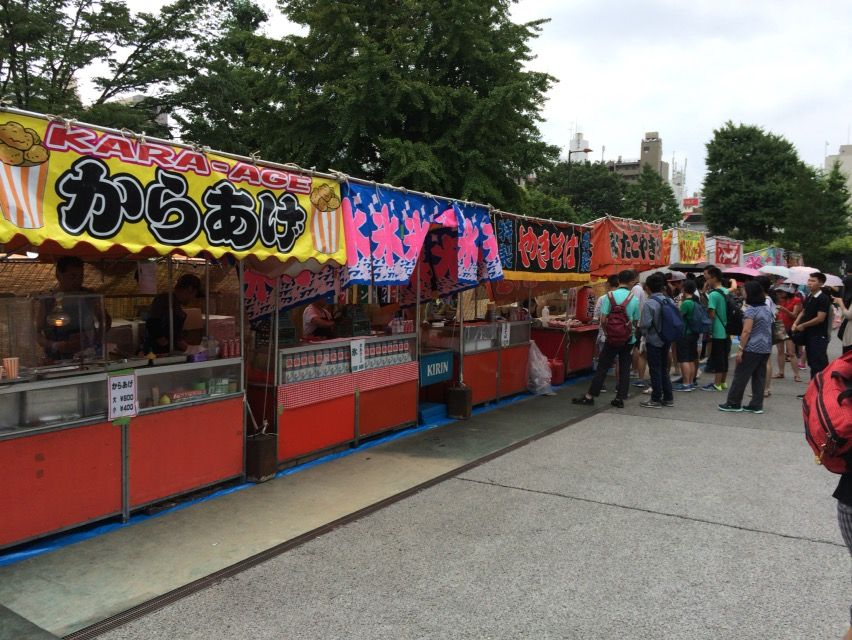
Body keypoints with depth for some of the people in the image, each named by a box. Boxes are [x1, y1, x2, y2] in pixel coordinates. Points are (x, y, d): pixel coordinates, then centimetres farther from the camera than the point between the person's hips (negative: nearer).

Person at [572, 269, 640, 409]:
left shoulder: (610, 296, -9)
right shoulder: (635, 299, -2)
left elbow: (603, 320, -12)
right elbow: (636, 321, 3)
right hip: (629, 339, 2)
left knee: (602, 367, 3)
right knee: (624, 368, 9)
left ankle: (590, 396, 8)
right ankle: (620, 398, 13)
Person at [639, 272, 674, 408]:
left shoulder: (649, 303, -18)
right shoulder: (670, 301, 0)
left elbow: (645, 324, -20)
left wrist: (643, 332, 0)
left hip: (654, 340, -6)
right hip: (666, 340, 6)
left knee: (655, 370, 3)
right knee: (664, 369, 17)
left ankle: (656, 400, 10)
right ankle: (668, 398, 22)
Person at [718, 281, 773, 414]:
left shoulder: (751, 310, -14)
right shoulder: (767, 309, 12)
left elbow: (746, 331, -19)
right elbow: (768, 329, 18)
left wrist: (740, 349, -16)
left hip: (752, 349, -8)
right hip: (766, 349, 8)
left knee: (740, 375, 0)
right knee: (759, 377, 9)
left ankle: (733, 403, 6)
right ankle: (757, 405, 11)